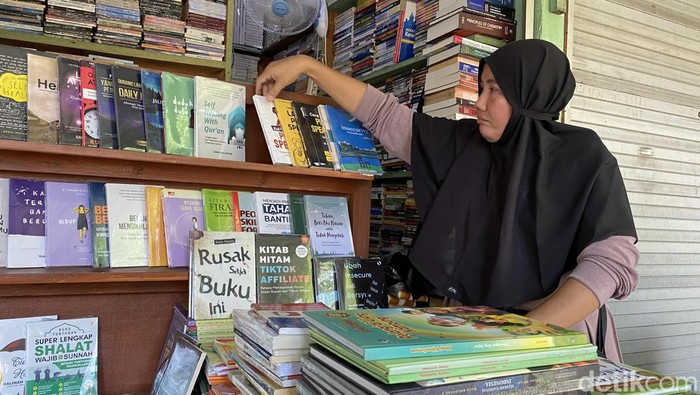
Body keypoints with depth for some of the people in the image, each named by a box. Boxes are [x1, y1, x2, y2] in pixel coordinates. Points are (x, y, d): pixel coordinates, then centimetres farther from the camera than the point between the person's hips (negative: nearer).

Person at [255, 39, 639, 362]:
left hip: (561, 335, -3)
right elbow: (383, 115, 6)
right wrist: (306, 65, 5)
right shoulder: (464, 143, 4)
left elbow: (611, 260, -14)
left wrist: (525, 333, -25)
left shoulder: (585, 159, -7)